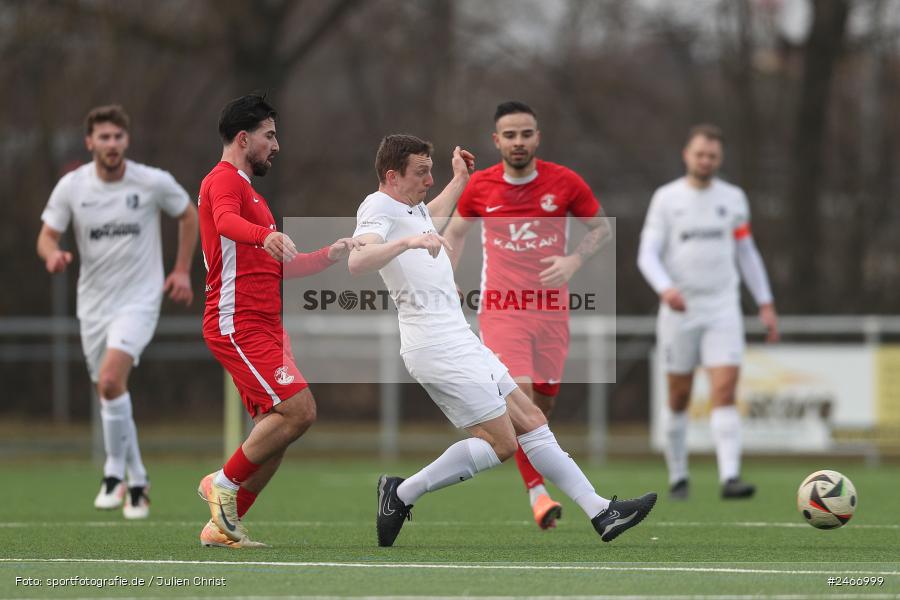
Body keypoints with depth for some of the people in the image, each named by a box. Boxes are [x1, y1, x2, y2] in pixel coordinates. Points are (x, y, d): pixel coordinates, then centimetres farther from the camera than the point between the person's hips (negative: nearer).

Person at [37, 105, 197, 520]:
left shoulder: (154, 183, -9)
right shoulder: (71, 186, -5)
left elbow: (188, 215, 9)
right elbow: (46, 236, -1)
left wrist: (182, 271, 5)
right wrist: (53, 254, -26)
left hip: (139, 299, -4)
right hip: (93, 303, 4)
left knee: (111, 380, -25)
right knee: (110, 394, 10)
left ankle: (115, 475, -12)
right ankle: (137, 481, 27)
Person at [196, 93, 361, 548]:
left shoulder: (248, 191, 27)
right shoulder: (224, 179, -6)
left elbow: (279, 267, 32)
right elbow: (225, 221, -31)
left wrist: (331, 255, 19)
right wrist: (266, 235, -50)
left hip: (263, 324, 10)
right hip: (238, 324, -10)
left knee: (277, 425, 3)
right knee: (298, 410, -18)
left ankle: (223, 525, 6)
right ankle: (224, 483, -7)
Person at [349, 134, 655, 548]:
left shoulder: (409, 208, 17)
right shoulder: (379, 209, -13)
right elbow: (357, 261, -35)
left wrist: (460, 179, 49)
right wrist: (406, 242, -48)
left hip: (459, 340, 11)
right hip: (438, 350, -11)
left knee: (531, 421, 8)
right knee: (500, 441, -12)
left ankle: (600, 513, 9)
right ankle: (401, 494, -4)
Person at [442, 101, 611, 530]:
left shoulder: (564, 182, -3)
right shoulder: (480, 186, -2)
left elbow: (601, 228, 8)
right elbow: (455, 232, 16)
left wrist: (573, 261, -10)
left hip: (550, 309, 2)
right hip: (500, 310, -2)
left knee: (544, 402, 7)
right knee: (520, 397, -17)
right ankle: (537, 492, -13)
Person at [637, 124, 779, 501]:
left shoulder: (733, 198, 8)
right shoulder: (666, 198, -1)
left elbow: (746, 253, 17)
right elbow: (647, 254, -7)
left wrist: (766, 304, 12)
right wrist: (665, 288, -26)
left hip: (722, 310, 1)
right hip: (679, 310, -1)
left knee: (725, 391, -14)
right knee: (679, 396, 7)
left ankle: (730, 478, -21)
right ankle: (678, 477, 21)